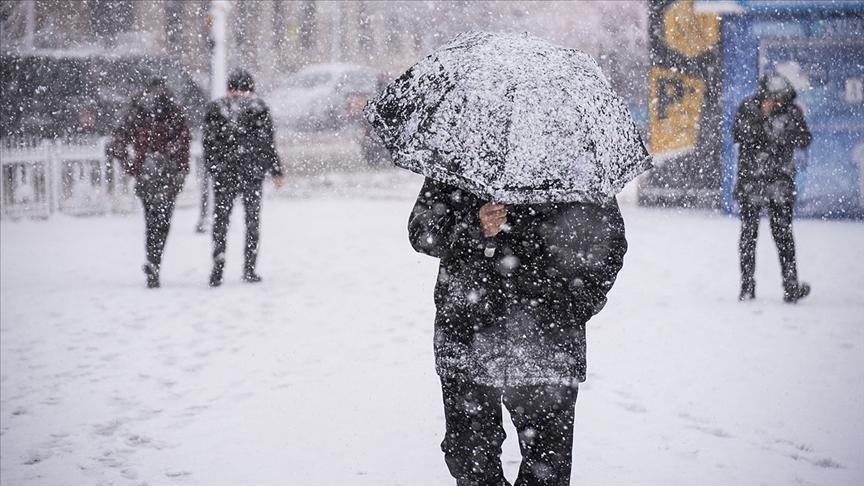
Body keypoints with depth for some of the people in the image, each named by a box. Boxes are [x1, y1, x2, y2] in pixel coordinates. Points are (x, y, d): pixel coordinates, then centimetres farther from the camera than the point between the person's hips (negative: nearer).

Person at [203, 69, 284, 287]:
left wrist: (212, 169, 13)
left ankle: (217, 269, -7)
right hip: (252, 172, -1)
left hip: (223, 173, 1)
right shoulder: (258, 108, -1)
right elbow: (267, 142, -1)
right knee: (253, 220, 9)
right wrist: (276, 170, 5)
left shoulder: (215, 109, 3)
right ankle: (249, 268, 7)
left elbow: (208, 143, 4)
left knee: (220, 220, 5)